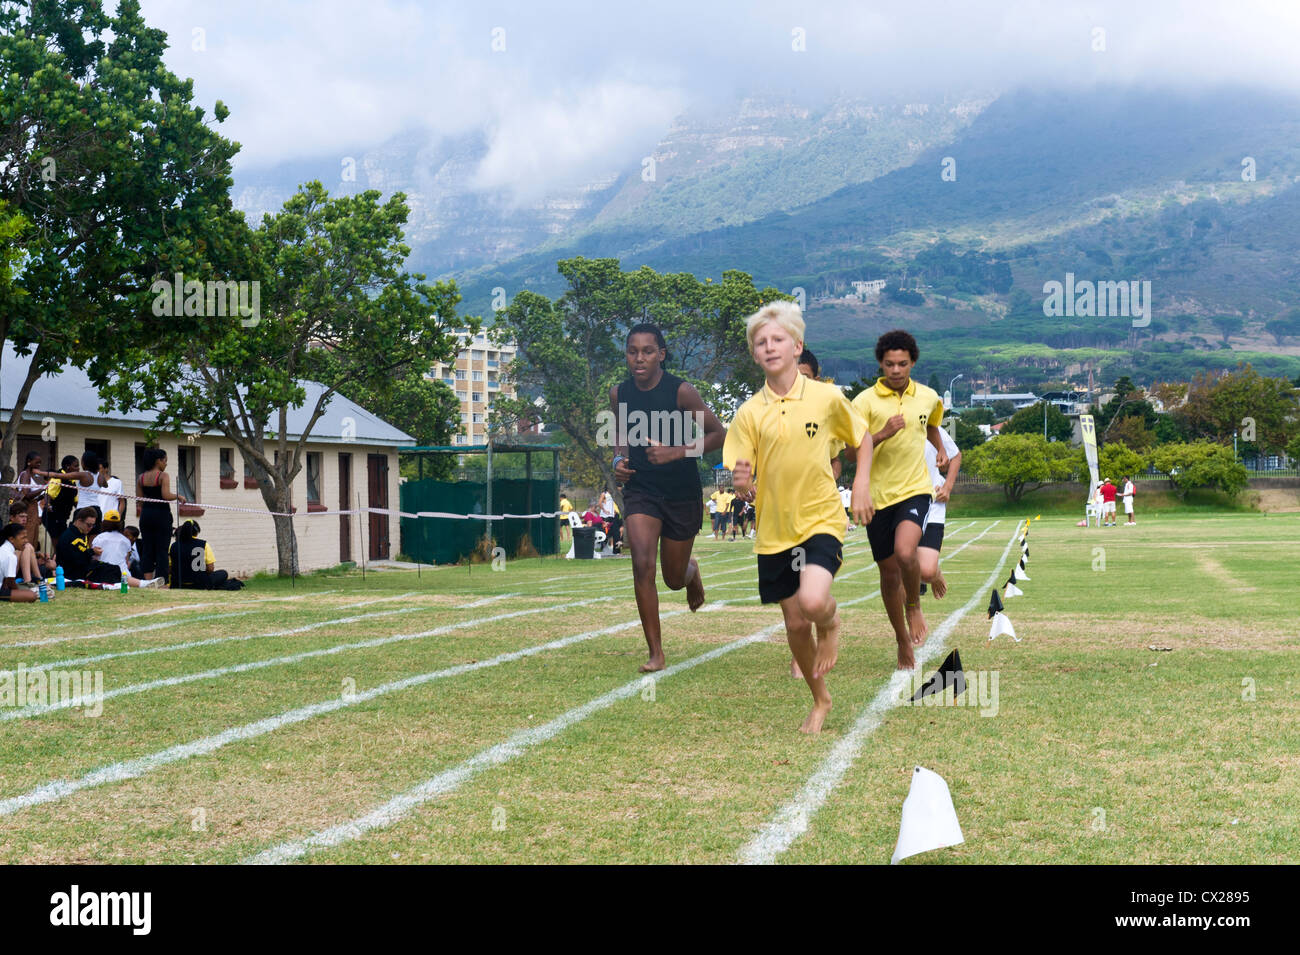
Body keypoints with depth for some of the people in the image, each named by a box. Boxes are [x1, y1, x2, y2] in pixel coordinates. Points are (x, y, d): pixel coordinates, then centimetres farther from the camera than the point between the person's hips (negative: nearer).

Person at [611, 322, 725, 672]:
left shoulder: (681, 391, -16)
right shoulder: (619, 393, -4)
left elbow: (718, 434, -12)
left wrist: (677, 452, -24)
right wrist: (619, 459, -6)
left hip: (682, 493, -2)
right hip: (640, 489, 2)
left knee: (674, 578, 10)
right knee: (642, 565, -17)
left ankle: (692, 571, 51)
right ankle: (655, 653, -7)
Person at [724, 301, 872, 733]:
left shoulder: (827, 397, -4)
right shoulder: (749, 414, -2)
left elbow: (862, 438, 14)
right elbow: (742, 483, -2)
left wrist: (862, 485, 1)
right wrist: (740, 482, -25)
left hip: (821, 520, -2)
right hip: (774, 530, 2)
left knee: (813, 602, -27)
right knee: (795, 623, 8)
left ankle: (830, 624, 12)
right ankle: (820, 700, 32)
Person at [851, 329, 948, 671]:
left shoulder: (929, 397, 5)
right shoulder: (865, 401, -6)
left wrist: (940, 449, 15)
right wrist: (884, 433, -23)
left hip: (915, 489, 0)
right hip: (878, 495, 0)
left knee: (905, 552, -27)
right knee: (889, 570, 7)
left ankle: (914, 607, 3)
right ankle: (903, 641, 26)